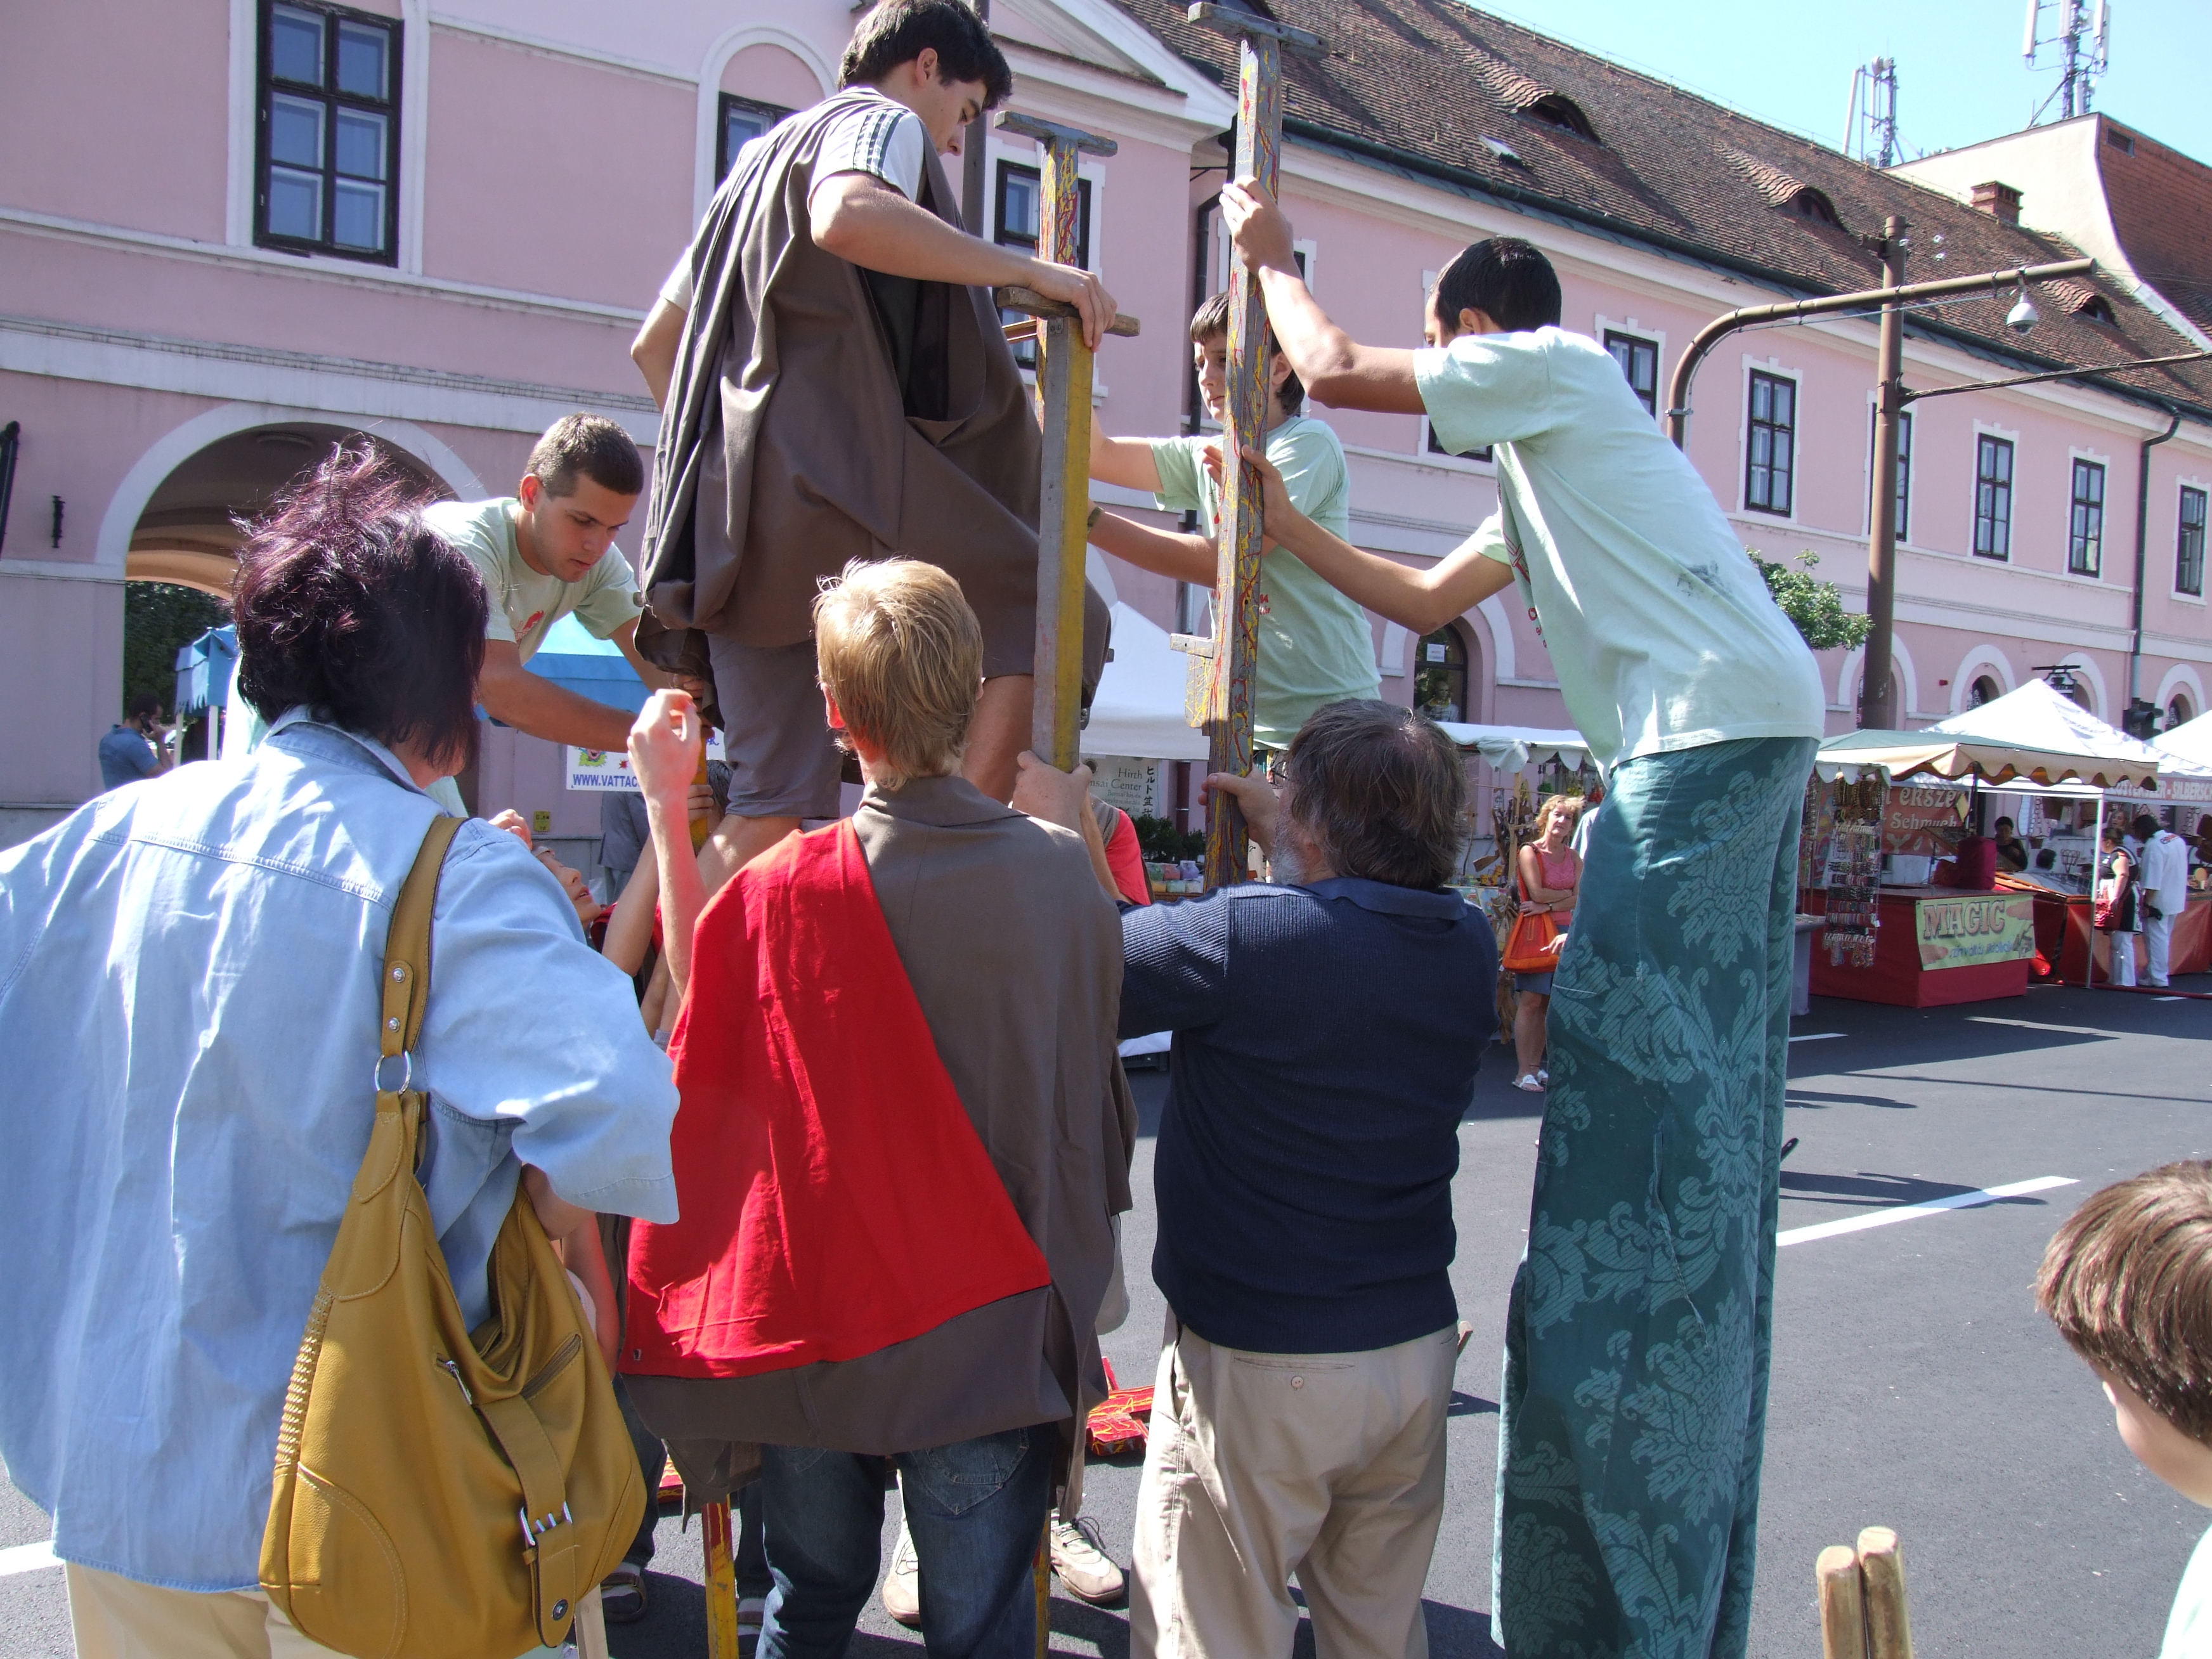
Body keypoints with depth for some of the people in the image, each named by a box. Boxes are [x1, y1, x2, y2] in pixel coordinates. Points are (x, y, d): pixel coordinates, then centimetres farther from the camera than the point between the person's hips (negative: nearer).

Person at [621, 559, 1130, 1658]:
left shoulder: (790, 888, -20)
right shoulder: (1060, 870, -12)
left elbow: (701, 989, 2)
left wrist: (666, 807, 5)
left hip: (823, 1316, 0)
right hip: (994, 1335, 1)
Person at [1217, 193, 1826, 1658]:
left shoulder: (1558, 367, 3)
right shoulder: (1536, 471, 29)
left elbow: (1335, 372, 0)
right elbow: (1423, 601, 33)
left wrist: (1275, 256, 18)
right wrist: (1286, 526, 34)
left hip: (1715, 720, -10)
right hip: (1739, 737, 10)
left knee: (1640, 1058, -11)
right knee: (1704, 1097, 9)